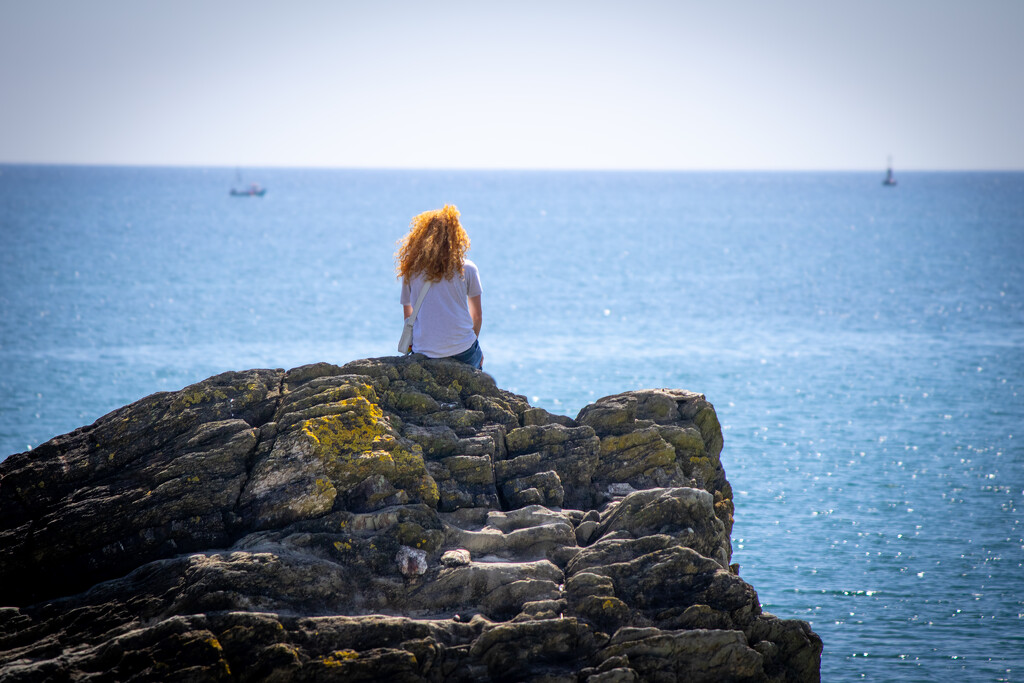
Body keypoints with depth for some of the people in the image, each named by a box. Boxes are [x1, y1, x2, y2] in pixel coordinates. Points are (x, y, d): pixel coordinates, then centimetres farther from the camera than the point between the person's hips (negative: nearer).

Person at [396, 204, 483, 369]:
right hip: (462, 351, -1)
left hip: (424, 352, 1)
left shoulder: (410, 271, 4)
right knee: (478, 356, 26)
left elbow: (408, 315, 10)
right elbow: (477, 316, 5)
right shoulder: (467, 268, -1)